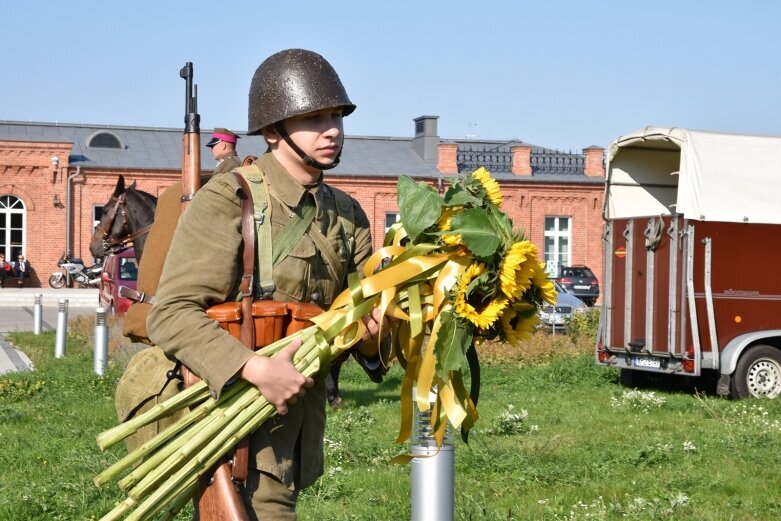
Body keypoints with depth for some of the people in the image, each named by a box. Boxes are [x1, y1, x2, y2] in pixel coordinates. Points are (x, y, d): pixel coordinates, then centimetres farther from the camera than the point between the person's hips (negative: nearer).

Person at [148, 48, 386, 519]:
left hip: (301, 425, 7)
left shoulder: (348, 215, 9)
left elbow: (359, 313, 8)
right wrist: (255, 370, -31)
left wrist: (374, 329, -16)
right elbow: (172, 313, -19)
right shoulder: (228, 200, -13)